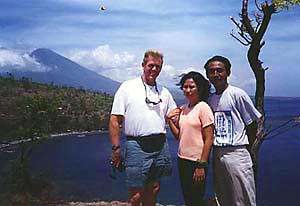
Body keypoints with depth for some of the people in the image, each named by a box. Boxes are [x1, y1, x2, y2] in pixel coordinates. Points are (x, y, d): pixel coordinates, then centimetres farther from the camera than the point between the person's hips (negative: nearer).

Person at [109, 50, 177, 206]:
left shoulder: (164, 92, 12)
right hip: (137, 147, -5)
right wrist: (116, 149, -9)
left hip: (160, 146, 5)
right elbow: (115, 120, -4)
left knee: (153, 190, 14)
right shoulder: (127, 87, -2)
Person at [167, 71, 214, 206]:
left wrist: (202, 165, -17)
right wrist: (170, 120, -2)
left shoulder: (203, 107, -11)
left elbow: (209, 139, -14)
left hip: (196, 161, -7)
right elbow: (179, 136, 10)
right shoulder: (182, 109, 8)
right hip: (182, 160, 7)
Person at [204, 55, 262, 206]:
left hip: (236, 153, -6)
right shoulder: (209, 99, 8)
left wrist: (244, 148, 2)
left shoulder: (237, 94, -9)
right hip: (217, 154, 6)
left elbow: (252, 125, -4)